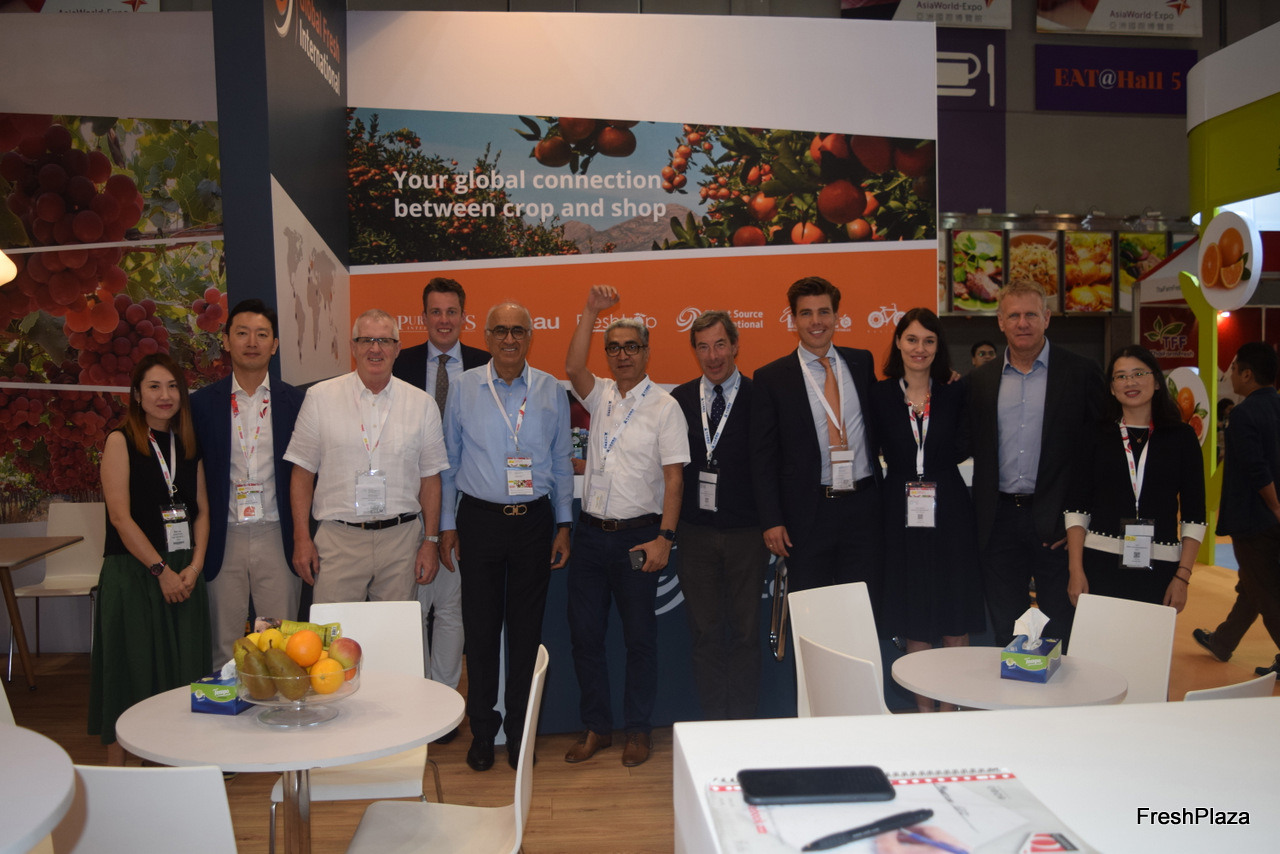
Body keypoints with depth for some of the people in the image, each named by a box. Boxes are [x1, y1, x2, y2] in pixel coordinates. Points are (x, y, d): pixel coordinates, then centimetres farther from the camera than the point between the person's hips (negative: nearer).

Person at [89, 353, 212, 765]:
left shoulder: (188, 445, 12)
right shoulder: (121, 441, -3)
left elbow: (202, 511, 9)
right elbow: (120, 516, -10)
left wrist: (194, 566, -5)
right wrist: (161, 570, -13)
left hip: (184, 573, 5)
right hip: (133, 573, -4)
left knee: (182, 673, 6)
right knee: (131, 673, 0)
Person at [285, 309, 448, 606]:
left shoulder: (422, 404, 6)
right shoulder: (320, 397, 3)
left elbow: (430, 478, 7)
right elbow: (303, 471, 4)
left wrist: (431, 542, 3)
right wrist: (301, 538, -2)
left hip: (401, 540, 1)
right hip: (337, 540, -1)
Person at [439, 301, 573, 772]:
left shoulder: (551, 390, 4)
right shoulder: (464, 388, 2)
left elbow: (561, 463, 9)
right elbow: (449, 462, 6)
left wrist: (563, 526, 6)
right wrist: (446, 526, 4)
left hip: (534, 520, 1)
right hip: (479, 519, 0)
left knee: (526, 627, 7)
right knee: (480, 626, 5)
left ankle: (520, 731, 22)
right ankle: (482, 730, 21)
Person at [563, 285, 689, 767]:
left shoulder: (664, 406, -4)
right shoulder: (600, 395, 10)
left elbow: (673, 477, -9)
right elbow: (572, 368, -11)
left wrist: (664, 538, -17)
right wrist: (591, 311, -16)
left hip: (637, 534, -4)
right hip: (591, 531, 5)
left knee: (639, 636, 5)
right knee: (584, 633, 9)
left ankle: (638, 729, 21)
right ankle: (596, 727, 24)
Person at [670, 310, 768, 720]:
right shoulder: (679, 399, 5)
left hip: (746, 532, -3)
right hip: (697, 530, 3)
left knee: (745, 631, 8)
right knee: (704, 632, 10)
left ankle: (743, 723, 20)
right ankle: (713, 721, 22)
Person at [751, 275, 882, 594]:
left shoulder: (862, 362, 9)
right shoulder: (771, 378, -1)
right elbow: (762, 457, -2)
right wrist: (771, 521, -8)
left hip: (863, 507, 3)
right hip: (808, 512, -2)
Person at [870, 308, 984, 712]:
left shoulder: (955, 393, 4)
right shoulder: (879, 395, 2)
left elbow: (960, 451, -8)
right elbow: (884, 453, 0)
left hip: (949, 512, 1)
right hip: (902, 513, 0)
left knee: (956, 608, 4)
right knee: (913, 613, 8)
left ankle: (953, 704, 18)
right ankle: (923, 706, 21)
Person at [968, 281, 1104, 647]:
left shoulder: (1080, 372, -2)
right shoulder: (981, 380, 8)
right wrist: (979, 517, 4)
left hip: (1055, 520, -3)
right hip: (999, 519, 3)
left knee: (1062, 632, 6)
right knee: (1004, 632, 13)